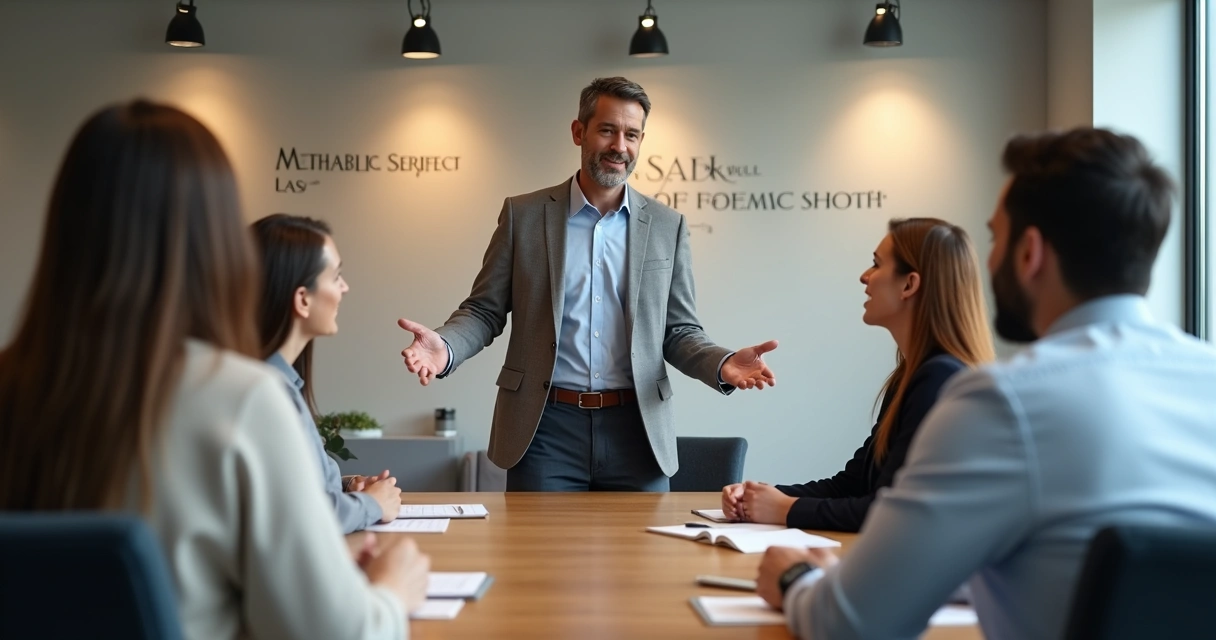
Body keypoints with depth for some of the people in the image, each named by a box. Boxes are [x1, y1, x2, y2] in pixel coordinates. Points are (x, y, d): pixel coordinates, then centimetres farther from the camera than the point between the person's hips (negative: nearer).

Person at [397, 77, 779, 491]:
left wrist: (722, 365, -12)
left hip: (636, 430, 1)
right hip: (545, 427, -1)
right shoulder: (524, 215, 4)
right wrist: (445, 347, -17)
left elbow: (679, 330, 9)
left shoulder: (667, 227, 7)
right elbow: (484, 311, 5)